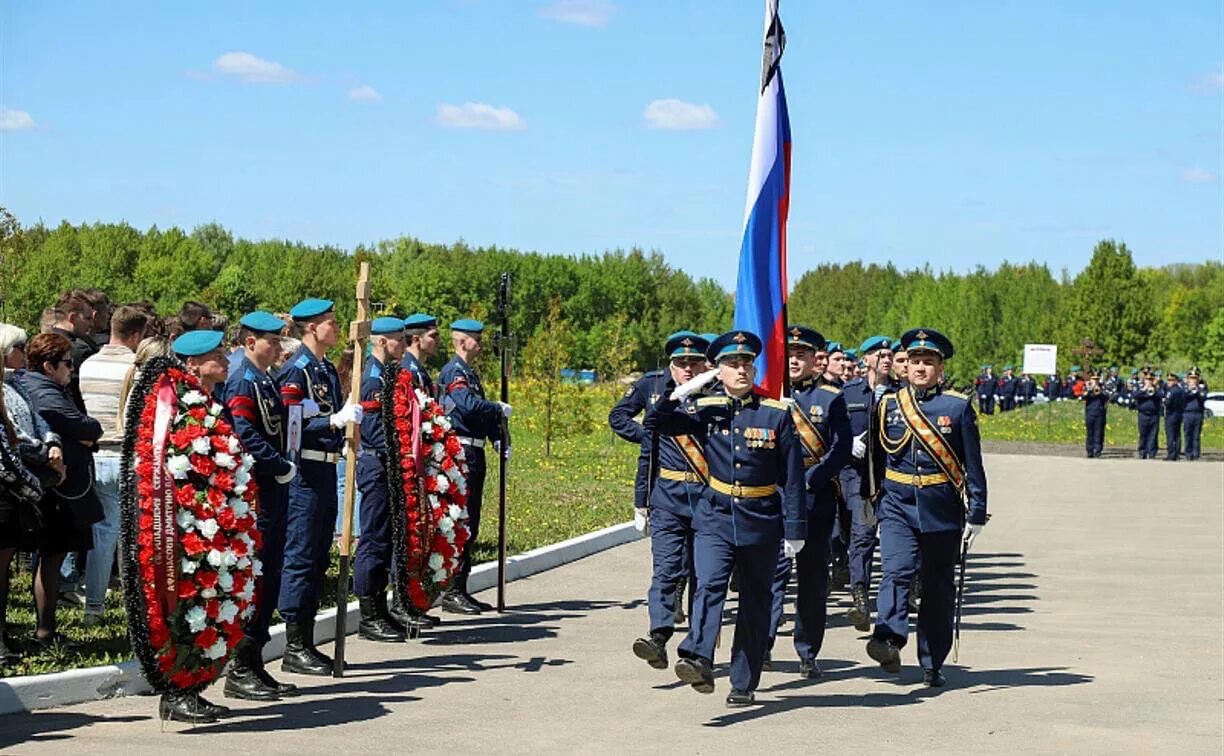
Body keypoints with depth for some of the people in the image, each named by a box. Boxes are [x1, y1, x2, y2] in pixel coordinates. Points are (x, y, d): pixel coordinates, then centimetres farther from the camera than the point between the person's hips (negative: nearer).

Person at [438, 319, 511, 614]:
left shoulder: (470, 373, 20)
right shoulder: (453, 372, -12)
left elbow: (482, 411, 21)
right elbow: (469, 405, -28)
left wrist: (499, 438, 6)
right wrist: (501, 409, -13)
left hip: (474, 454, 10)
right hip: (460, 453, -10)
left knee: (470, 523, 12)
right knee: (460, 522, -10)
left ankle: (461, 590, 17)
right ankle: (452, 592, -7)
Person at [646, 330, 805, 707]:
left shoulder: (777, 414, -2)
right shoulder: (705, 410, 3)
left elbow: (792, 475, -1)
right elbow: (654, 424, 2)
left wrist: (795, 528, -4)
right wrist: (681, 391, -12)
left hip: (761, 521, 0)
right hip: (715, 517, 0)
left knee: (755, 602, 7)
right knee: (709, 586, -22)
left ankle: (744, 684, 16)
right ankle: (699, 661, -39)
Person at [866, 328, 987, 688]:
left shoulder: (958, 406, 2)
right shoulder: (888, 405, 7)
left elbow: (973, 466, 2)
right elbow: (876, 459, 13)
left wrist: (976, 515, -2)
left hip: (942, 510, 0)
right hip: (898, 506, 0)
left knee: (939, 587, 6)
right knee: (896, 572, -21)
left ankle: (932, 664, 14)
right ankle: (889, 641, -34)